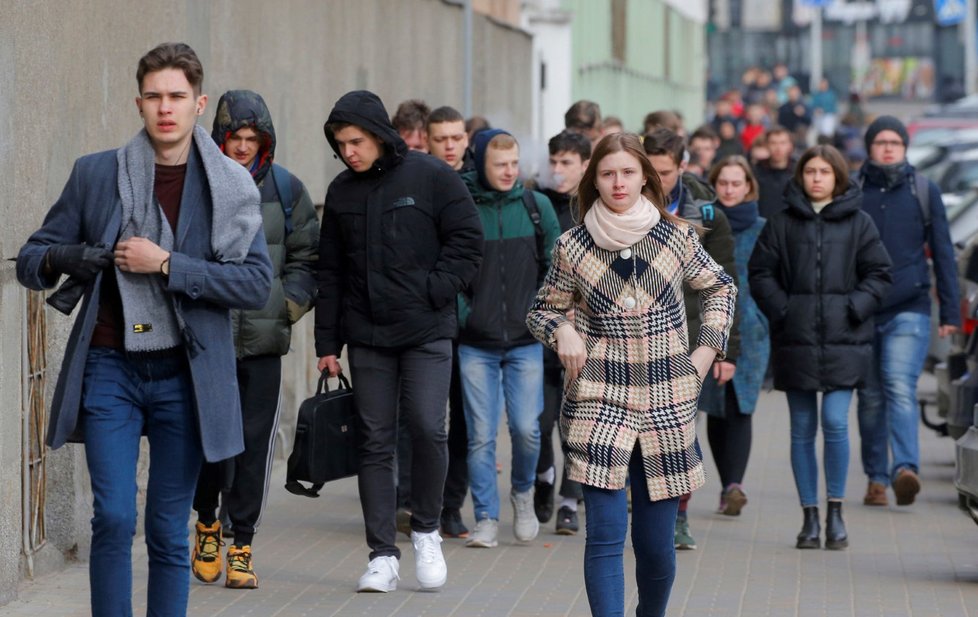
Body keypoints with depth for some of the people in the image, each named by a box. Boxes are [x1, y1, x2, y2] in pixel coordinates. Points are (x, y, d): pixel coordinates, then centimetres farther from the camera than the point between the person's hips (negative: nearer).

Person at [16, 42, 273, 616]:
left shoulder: (230, 186, 2)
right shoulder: (96, 174, 4)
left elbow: (257, 283, -6)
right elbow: (30, 260, 7)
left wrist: (165, 264, -15)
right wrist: (67, 258, -17)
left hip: (185, 375, 0)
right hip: (109, 369, 0)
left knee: (170, 532, 5)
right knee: (114, 519, -8)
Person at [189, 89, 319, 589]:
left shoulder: (286, 191, 8)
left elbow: (306, 259, 13)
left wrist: (287, 305, 1)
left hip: (264, 341, 1)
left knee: (254, 444, -1)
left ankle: (241, 547, 10)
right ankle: (206, 523, 25)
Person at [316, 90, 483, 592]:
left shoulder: (430, 177, -4)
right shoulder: (341, 192, 9)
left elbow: (468, 240, -3)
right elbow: (330, 272, 14)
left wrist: (434, 289, -12)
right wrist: (327, 342, 10)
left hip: (426, 332, -3)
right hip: (366, 336, 4)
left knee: (428, 429, -11)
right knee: (375, 441, 2)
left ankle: (426, 531, 11)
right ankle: (382, 554, 7)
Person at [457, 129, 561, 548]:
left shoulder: (536, 207, 4)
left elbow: (554, 268, 10)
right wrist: (461, 313, -7)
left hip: (525, 340, 1)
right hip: (476, 344, -1)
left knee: (526, 427, -6)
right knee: (481, 435, -1)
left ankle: (523, 491, 22)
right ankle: (486, 520, 8)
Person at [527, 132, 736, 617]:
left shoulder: (675, 237, 1)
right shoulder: (573, 247, 0)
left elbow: (720, 287, 17)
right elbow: (543, 309, 13)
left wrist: (708, 345, 5)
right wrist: (561, 330, -9)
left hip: (666, 402, 1)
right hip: (598, 400, -1)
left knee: (656, 541, 6)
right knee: (604, 533, -12)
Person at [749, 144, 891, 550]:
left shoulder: (858, 223, 5)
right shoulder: (782, 223, 6)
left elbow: (878, 273, 6)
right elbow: (760, 273, 6)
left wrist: (855, 308, -8)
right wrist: (781, 310, -6)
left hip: (843, 342, -1)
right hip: (796, 341, 1)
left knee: (835, 421, -13)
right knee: (803, 430, 5)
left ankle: (835, 510, 1)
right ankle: (810, 516, 13)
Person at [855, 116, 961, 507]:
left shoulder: (924, 192, 7)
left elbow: (942, 253, 10)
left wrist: (950, 311, 5)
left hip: (910, 309, -2)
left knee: (900, 388, -18)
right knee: (871, 397, 6)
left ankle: (905, 469, -29)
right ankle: (876, 479, 13)